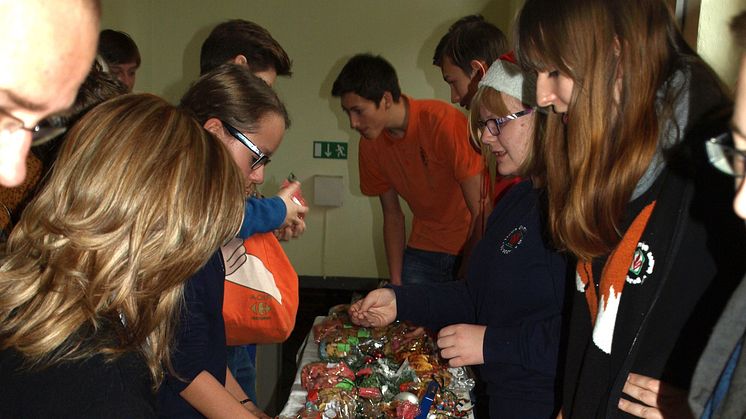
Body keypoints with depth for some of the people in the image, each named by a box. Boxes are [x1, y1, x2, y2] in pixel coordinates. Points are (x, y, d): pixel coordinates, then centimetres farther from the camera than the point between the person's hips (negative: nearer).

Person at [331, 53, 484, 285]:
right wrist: (396, 283, 0)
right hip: (424, 249, 5)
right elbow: (393, 216, 5)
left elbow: (480, 210, -20)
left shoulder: (445, 123, -22)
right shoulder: (370, 144, -4)